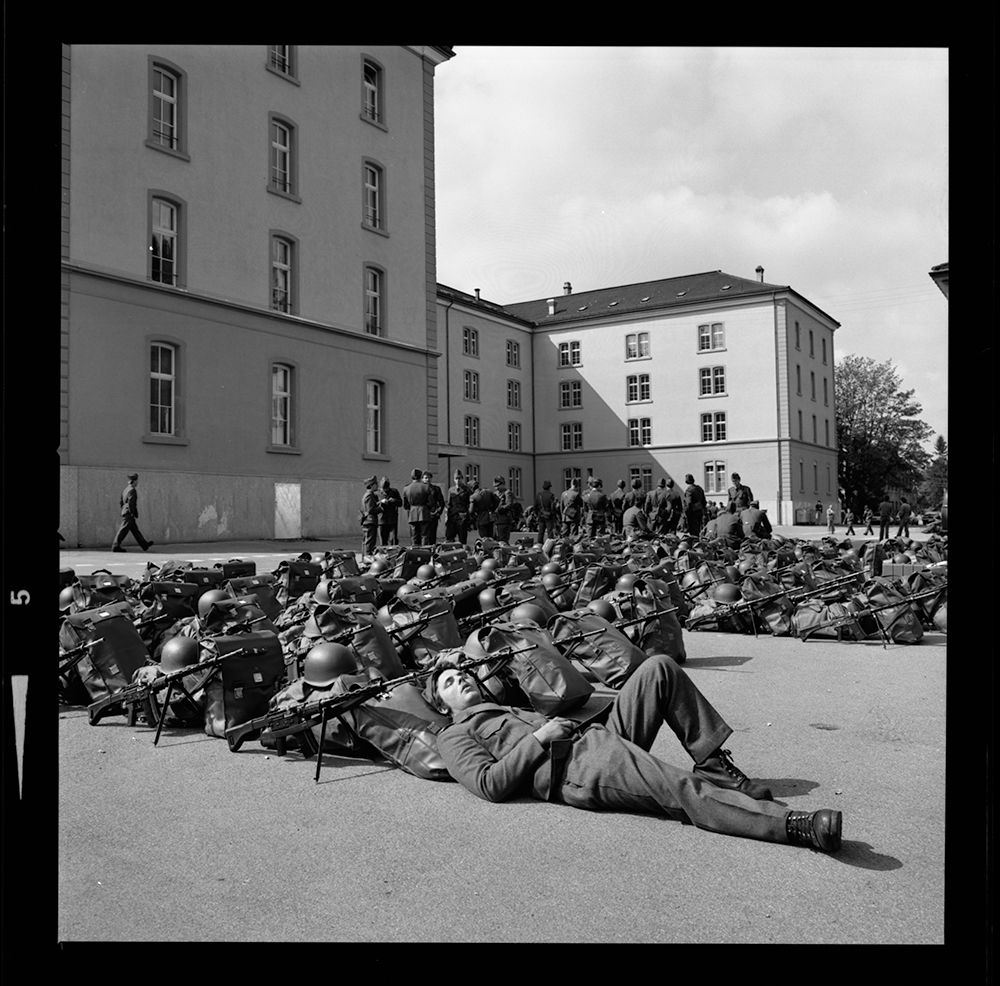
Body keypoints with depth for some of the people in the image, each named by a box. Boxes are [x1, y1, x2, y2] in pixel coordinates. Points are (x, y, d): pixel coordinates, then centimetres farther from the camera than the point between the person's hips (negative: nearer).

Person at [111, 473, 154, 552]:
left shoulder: (126, 489, 13)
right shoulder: (132, 490, -16)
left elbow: (120, 501, 17)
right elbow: (131, 503, -22)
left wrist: (122, 509, 20)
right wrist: (133, 514, -17)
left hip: (125, 512, 10)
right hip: (129, 514, -10)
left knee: (135, 530, 12)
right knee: (123, 530, -6)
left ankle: (145, 545, 18)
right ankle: (116, 546, -3)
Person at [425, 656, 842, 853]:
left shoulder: (511, 710, 36)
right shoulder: (455, 736, 11)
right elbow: (489, 784, -7)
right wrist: (539, 737, -8)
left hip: (601, 736, 9)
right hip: (577, 769, -9)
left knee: (660, 667, -3)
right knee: (683, 791, -28)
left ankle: (713, 763, -3)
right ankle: (794, 824, -35)